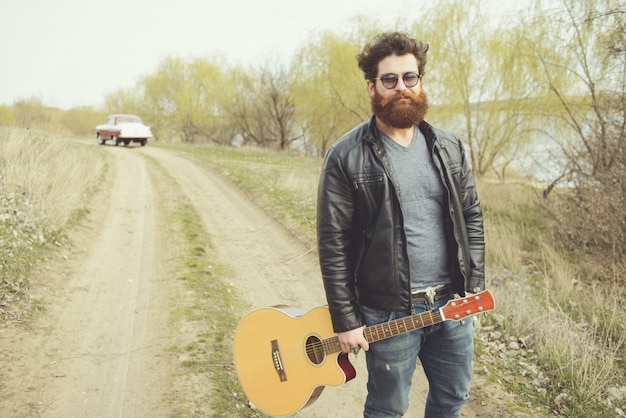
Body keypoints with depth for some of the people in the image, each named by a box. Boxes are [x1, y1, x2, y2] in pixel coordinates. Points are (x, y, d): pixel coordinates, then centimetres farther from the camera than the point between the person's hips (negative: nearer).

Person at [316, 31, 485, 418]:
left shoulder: (449, 148, 6)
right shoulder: (346, 157, -10)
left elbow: (472, 216, 9)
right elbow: (334, 244, -11)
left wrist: (474, 285, 1)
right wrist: (346, 321, -11)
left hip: (453, 303, 5)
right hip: (388, 312, -4)